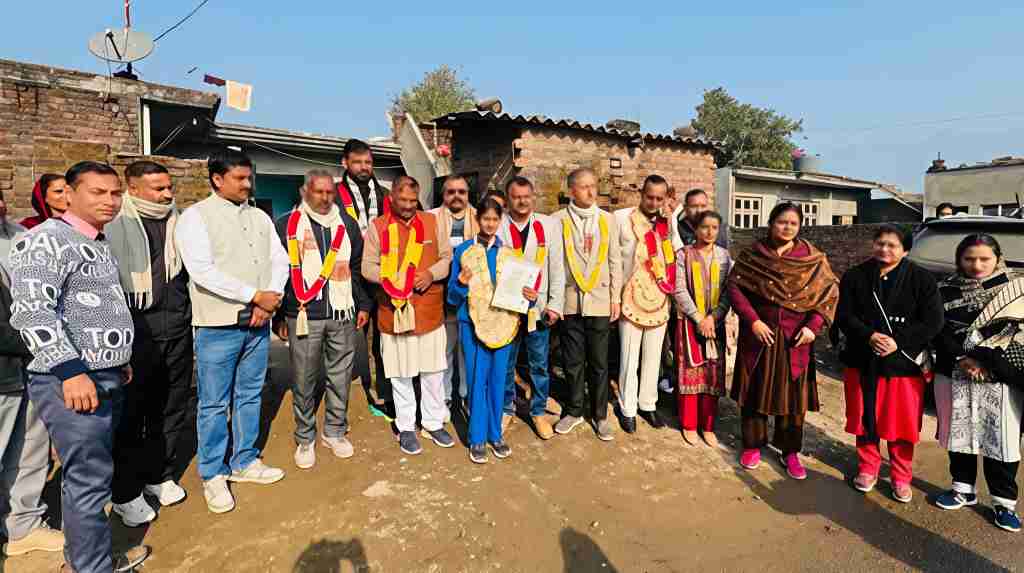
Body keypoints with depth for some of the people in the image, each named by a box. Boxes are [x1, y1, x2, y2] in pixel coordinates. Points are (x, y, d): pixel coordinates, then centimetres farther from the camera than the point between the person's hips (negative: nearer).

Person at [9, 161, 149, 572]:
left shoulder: (97, 244, 16)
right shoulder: (47, 240, -12)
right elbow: (32, 310, -23)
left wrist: (118, 358, 23)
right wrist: (70, 370, -28)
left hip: (105, 378, 9)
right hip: (70, 382, -9)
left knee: (89, 474, 18)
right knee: (89, 479, -1)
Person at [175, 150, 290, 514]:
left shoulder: (260, 217, 12)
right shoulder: (196, 217, -6)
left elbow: (280, 261, 9)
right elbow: (202, 271, -17)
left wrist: (271, 300, -8)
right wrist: (256, 295, -18)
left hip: (258, 323, 5)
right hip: (218, 326, -5)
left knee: (250, 396, 15)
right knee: (214, 403, 5)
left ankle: (244, 462, 30)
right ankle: (213, 475, 20)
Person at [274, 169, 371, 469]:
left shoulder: (347, 224, 11)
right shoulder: (287, 225, 2)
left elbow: (358, 268, 16)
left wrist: (363, 304, 11)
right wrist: (279, 315, 1)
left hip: (343, 315, 3)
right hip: (304, 315, -2)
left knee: (340, 376, 9)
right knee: (304, 380, 5)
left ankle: (335, 432, 26)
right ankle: (305, 440, 20)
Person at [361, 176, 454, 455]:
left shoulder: (431, 222, 6)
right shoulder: (378, 226, 0)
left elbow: (447, 257, 8)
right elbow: (368, 267, -1)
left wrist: (431, 274, -10)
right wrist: (391, 279, -19)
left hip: (430, 311, 2)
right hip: (394, 311, -2)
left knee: (434, 371, 11)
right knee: (400, 374, 8)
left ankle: (434, 422, 29)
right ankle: (406, 427, 25)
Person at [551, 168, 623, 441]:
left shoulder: (607, 219, 5)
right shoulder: (558, 220, -1)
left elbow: (615, 261, 6)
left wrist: (616, 298, 4)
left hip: (600, 301, 1)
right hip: (570, 301, -1)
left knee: (599, 362, 7)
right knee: (572, 361, 10)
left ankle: (600, 415, 21)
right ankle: (574, 411, 26)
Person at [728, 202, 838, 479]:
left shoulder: (814, 258, 1)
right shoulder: (751, 255, -1)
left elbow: (831, 292, 0)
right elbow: (734, 286, -7)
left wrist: (813, 325, -12)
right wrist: (753, 321, -16)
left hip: (795, 339, 1)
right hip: (758, 335, 0)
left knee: (792, 393, 8)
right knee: (756, 390, 9)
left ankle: (790, 451, 24)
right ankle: (753, 445, 25)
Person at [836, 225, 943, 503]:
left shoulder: (922, 279, -3)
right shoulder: (855, 276, 1)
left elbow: (933, 321, -8)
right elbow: (844, 316, -3)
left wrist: (899, 342, -19)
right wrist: (869, 337, -20)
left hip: (905, 363, -1)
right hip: (862, 361, 2)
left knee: (902, 422, 7)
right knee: (865, 417, 12)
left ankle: (901, 478, 25)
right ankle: (868, 468, 29)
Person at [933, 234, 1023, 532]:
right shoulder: (945, 290, 4)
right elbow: (940, 331, -2)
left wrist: (984, 359, -15)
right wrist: (962, 359, -14)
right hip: (954, 376, 2)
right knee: (959, 435, 12)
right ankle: (963, 489, 29)